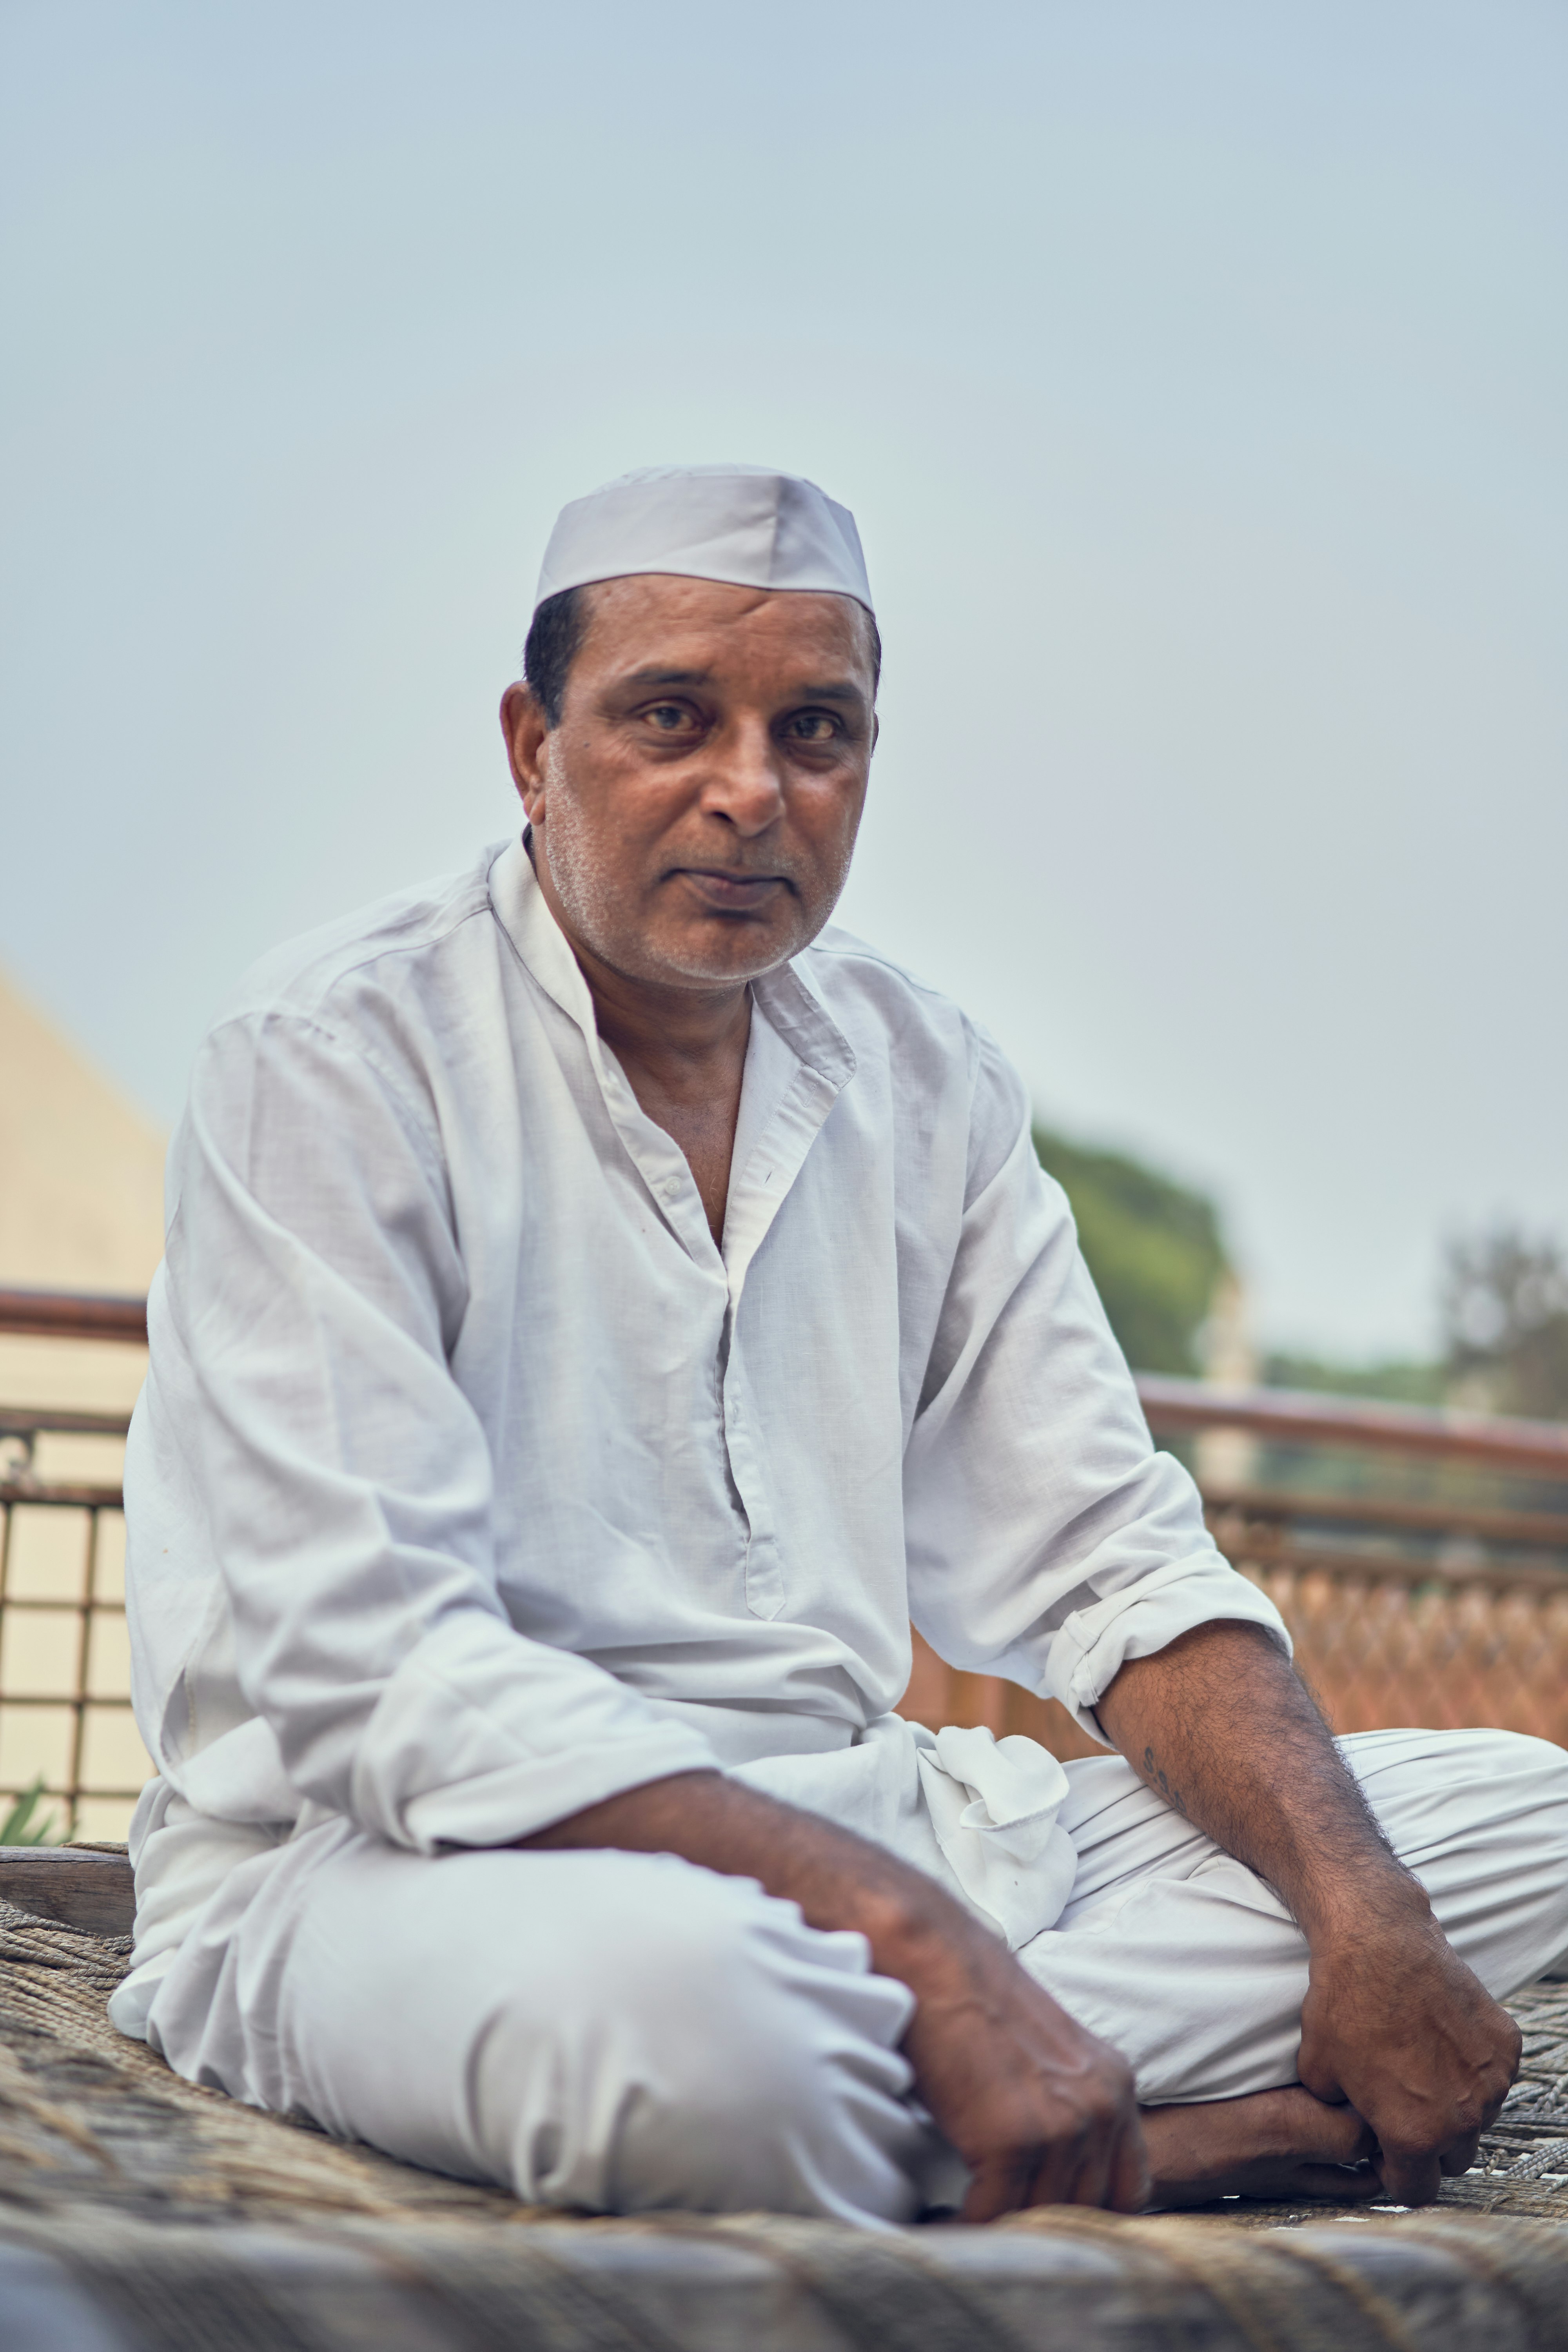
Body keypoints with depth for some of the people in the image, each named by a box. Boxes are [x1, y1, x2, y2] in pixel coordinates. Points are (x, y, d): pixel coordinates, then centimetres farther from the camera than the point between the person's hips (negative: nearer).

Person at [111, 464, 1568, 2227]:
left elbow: (1104, 1571, 8)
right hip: (382, 1868, -6)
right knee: (664, 1998, -42)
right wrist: (920, 1941, -29)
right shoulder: (333, 1059, -10)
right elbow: (373, 1667, -21)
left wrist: (1366, 1918, -12)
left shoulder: (920, 1079, 9)